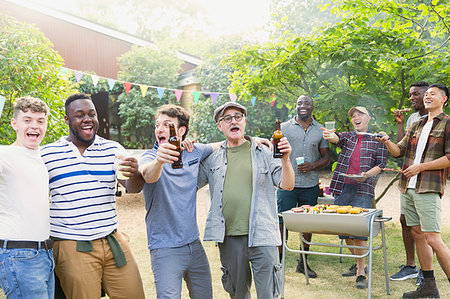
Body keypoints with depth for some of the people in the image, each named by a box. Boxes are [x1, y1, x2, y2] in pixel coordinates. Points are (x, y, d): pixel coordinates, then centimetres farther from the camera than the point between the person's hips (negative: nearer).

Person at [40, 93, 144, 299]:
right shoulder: (47, 154, 1)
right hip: (71, 248, -2)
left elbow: (131, 187, -3)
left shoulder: (113, 149, 6)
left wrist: (135, 174, -27)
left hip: (113, 241, 3)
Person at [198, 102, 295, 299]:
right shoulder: (213, 158, 10)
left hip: (261, 236, -2)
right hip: (228, 237, 3)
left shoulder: (263, 153, 4)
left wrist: (285, 159, -15)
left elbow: (287, 185, 1)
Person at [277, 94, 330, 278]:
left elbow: (326, 157, 12)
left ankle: (303, 263, 24)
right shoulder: (284, 127, 4)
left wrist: (313, 166, -8)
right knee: (282, 223, -4)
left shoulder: (320, 130, 10)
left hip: (310, 185, 3)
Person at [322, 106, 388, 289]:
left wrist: (367, 174, -15)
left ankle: (361, 273, -3)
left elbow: (381, 164, 5)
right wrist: (330, 136, -32)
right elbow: (336, 138, -7)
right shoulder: (347, 137, 15)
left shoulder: (377, 140, 10)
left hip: (362, 189, -4)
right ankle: (359, 263, 28)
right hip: (342, 188, 4)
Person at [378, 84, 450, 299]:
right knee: (417, 234, 10)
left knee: (432, 238, -12)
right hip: (407, 188, 7)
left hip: (428, 189, -7)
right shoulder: (416, 126, 19)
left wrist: (421, 166, -13)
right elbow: (398, 151, 17)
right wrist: (387, 142, -3)